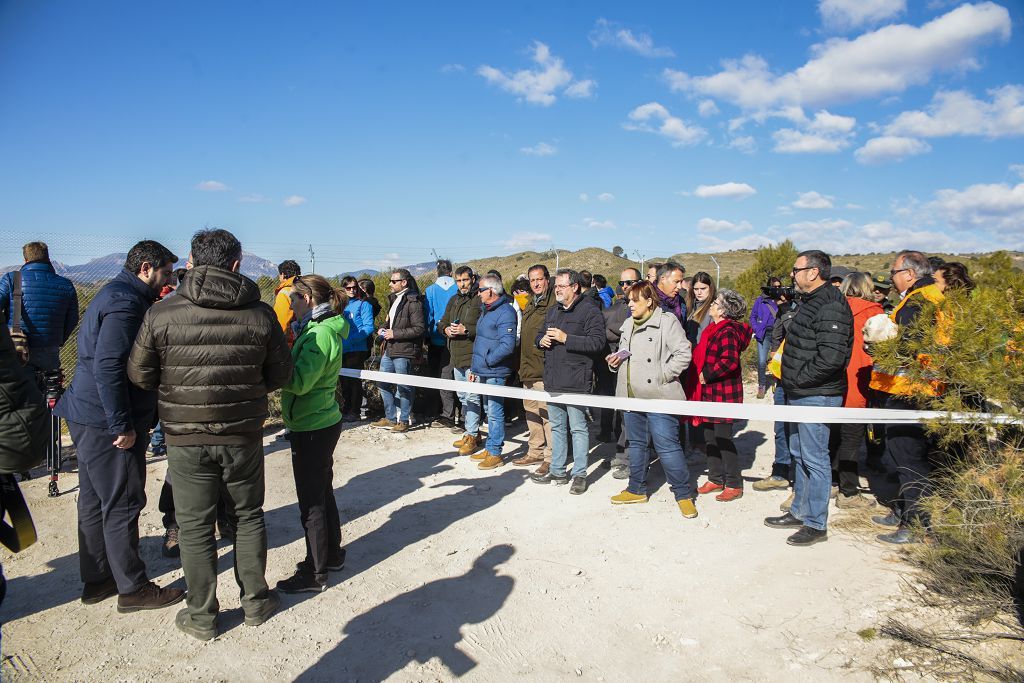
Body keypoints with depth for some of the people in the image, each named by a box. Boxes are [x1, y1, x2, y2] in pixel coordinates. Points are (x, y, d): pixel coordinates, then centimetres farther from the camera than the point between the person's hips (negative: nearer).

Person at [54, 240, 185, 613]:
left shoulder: (115, 295, 15)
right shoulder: (126, 302, -18)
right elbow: (107, 367, -25)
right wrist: (123, 426, -21)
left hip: (90, 419, 11)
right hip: (108, 424, -11)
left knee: (94, 501, 16)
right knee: (122, 505, -1)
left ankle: (97, 580, 29)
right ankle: (133, 589, 10)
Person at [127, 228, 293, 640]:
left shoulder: (162, 315, -10)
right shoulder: (260, 314, -8)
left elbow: (140, 375, -3)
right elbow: (280, 375, -1)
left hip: (185, 438, -1)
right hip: (243, 435, 1)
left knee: (195, 526, 12)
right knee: (248, 517, 17)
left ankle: (201, 616, 24)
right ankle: (255, 602, 30)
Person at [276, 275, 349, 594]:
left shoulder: (320, 334, -20)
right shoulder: (318, 328, 10)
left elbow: (299, 382, -27)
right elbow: (300, 373, 9)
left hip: (312, 429, -10)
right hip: (322, 423, 10)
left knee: (311, 502, 2)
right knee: (322, 493, 20)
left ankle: (314, 574, 15)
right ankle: (332, 555, 36)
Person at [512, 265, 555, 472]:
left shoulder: (554, 304, -11)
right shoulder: (530, 305, 17)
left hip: (545, 371, -9)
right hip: (529, 369, 9)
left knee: (547, 414, -4)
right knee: (531, 412, 16)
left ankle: (551, 458, 5)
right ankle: (535, 452, 29)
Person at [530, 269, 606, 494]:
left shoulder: (589, 310, -9)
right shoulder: (553, 311, 17)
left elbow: (597, 341, -19)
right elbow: (539, 335, 26)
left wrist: (565, 338, -20)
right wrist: (542, 340, 1)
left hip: (575, 381, -8)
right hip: (552, 380, 8)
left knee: (578, 428, 0)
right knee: (557, 426, 15)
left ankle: (579, 474, 10)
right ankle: (557, 471, 26)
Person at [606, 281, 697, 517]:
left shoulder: (666, 321, -7)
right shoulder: (628, 324, 16)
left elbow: (683, 353, -13)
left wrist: (662, 375, -15)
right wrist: (616, 360, 6)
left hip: (659, 397, -8)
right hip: (631, 396, 8)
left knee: (667, 446, -7)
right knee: (637, 444, 17)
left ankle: (684, 494, 7)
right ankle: (637, 489, 30)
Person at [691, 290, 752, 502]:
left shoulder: (727, 331, -17)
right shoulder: (715, 329, 13)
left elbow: (730, 361, -28)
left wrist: (706, 375, -19)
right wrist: (702, 375, 12)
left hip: (723, 393, -10)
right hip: (710, 391, 10)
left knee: (722, 437, -3)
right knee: (709, 436, 13)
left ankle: (734, 484, 9)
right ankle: (716, 479, 25)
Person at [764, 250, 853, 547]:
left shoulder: (830, 307, -19)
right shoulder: (810, 301, 15)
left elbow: (831, 358, -27)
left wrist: (798, 379, -17)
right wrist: (790, 380, 11)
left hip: (817, 396, -10)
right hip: (801, 395, 11)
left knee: (815, 459, -1)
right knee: (800, 454, 18)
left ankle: (816, 523, 12)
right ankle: (799, 512, 31)